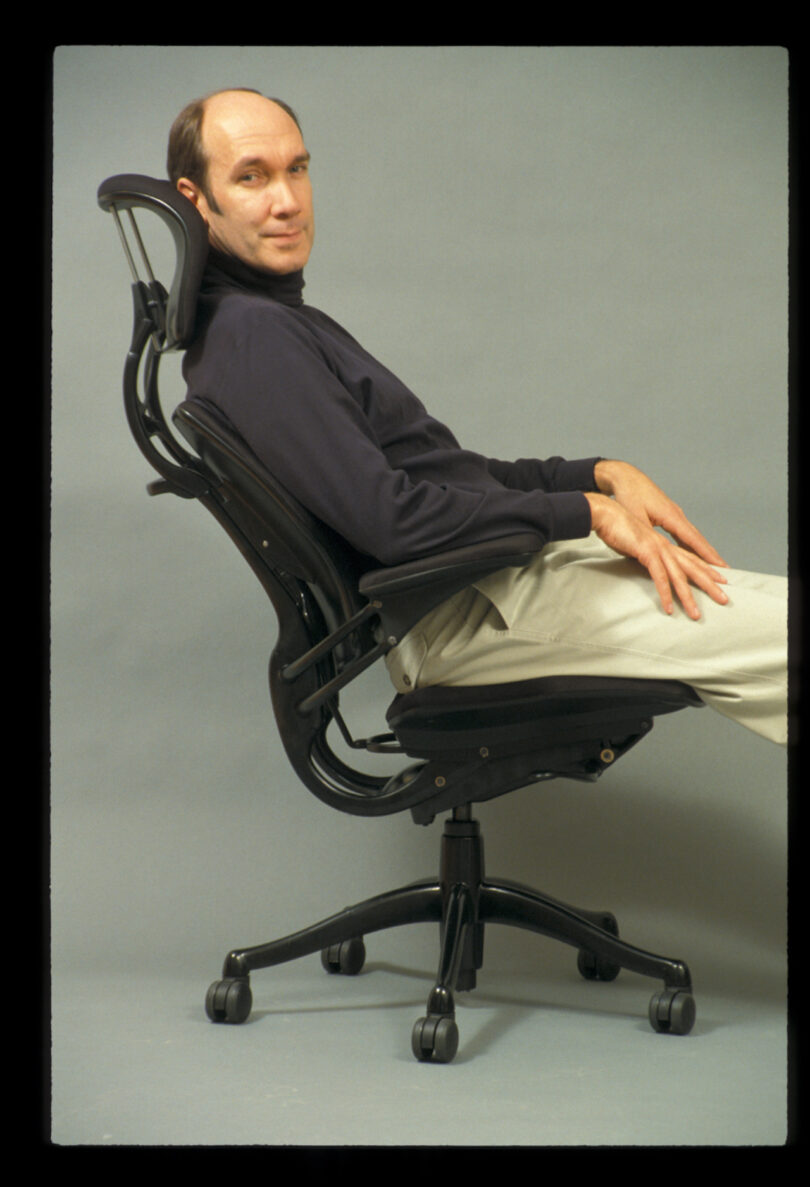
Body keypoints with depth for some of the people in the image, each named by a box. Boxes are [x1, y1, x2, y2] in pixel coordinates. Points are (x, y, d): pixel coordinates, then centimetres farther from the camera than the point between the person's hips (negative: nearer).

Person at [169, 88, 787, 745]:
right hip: (456, 614, -10)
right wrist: (589, 511, -15)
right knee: (780, 628, -14)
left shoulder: (284, 322, 16)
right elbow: (388, 517, -23)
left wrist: (604, 474, 5)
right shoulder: (248, 336, -16)